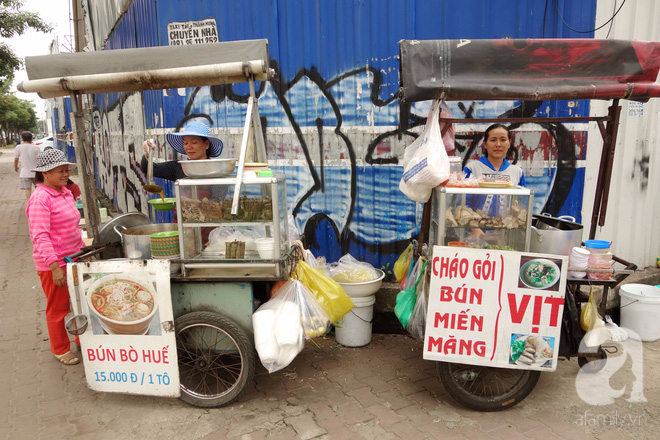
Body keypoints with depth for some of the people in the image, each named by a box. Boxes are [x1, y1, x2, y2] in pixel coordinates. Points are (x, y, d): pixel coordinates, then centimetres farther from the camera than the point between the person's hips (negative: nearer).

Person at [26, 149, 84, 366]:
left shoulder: (65, 192, 8)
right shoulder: (40, 198, -19)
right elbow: (40, 236, -25)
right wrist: (55, 267, -29)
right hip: (54, 265, -8)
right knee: (58, 308, 9)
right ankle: (60, 349, 29)